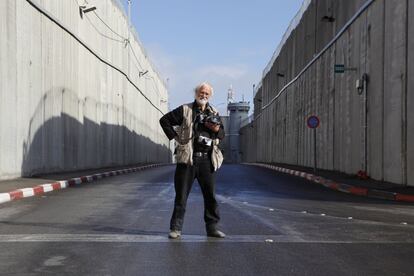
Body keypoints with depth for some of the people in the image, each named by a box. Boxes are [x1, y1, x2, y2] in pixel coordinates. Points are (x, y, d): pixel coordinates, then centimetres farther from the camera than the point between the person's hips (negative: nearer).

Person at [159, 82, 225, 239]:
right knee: (181, 195, 1)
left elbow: (222, 135, 20)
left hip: (207, 159, 3)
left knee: (210, 195, 6)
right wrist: (174, 136, -2)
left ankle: (212, 227, 14)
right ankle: (176, 228, 7)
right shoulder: (184, 110, 4)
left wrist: (217, 129, -2)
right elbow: (164, 120, 6)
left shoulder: (214, 114, 15)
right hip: (187, 158, -3)